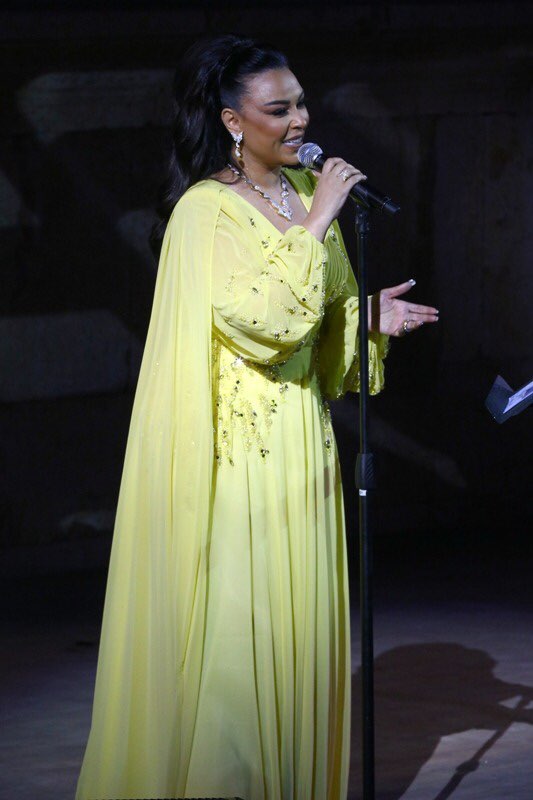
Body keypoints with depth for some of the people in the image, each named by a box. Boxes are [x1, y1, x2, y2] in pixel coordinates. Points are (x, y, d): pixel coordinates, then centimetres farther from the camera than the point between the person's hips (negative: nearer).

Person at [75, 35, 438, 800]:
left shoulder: (304, 192, 11)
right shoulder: (205, 209, -12)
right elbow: (265, 315, -24)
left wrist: (369, 318, 2)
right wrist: (316, 224, -20)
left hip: (301, 439, 7)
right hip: (240, 444, -7)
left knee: (302, 617, 9)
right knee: (235, 624, -7)